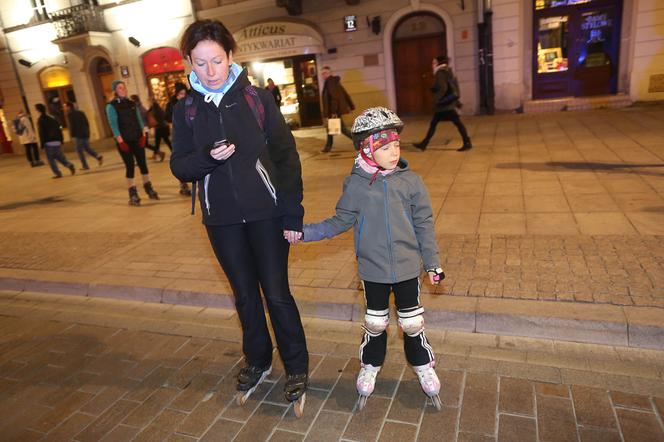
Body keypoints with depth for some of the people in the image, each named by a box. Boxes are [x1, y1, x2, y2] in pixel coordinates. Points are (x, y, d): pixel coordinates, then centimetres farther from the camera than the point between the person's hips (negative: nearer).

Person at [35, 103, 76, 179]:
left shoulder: (40, 120, -8)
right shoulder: (52, 118, 13)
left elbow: (41, 133, -12)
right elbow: (59, 130, 13)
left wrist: (42, 144, -9)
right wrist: (61, 140, 15)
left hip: (49, 143, -6)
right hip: (57, 142, 6)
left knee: (51, 159, 2)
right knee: (59, 156, 16)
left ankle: (57, 173, -1)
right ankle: (69, 165, -8)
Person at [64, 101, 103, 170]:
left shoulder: (70, 114, -8)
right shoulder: (80, 112, 15)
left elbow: (72, 126, -15)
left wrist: (72, 135, -9)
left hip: (79, 135, -8)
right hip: (86, 133, 8)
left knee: (79, 150, 0)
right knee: (87, 148, 17)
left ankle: (85, 166, -1)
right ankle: (98, 157, -2)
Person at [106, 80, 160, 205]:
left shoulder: (132, 104, 12)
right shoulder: (111, 106, -2)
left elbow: (139, 119, 9)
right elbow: (113, 124, -9)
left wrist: (143, 134, -4)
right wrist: (120, 141, -16)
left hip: (137, 139, 4)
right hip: (124, 141, -4)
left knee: (143, 164, 6)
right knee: (130, 166, -2)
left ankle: (149, 189, 18)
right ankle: (133, 194, 5)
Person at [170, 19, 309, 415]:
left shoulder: (257, 97, -5)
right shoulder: (186, 109, 2)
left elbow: (286, 155, -6)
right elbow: (180, 167, 4)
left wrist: (293, 212, -11)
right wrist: (207, 156, -18)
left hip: (266, 212, -2)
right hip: (222, 219, 3)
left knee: (276, 293, 2)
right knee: (245, 294, 15)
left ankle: (297, 369, 23)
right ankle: (257, 362, 36)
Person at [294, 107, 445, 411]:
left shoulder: (410, 181, -8)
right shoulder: (355, 185, -8)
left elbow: (424, 224, -1)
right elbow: (341, 221, 1)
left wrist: (433, 262, 2)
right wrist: (306, 232, -7)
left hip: (407, 268, 0)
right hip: (373, 270, 0)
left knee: (412, 320, 15)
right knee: (375, 322, 16)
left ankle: (423, 366, 39)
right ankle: (370, 367, 39)